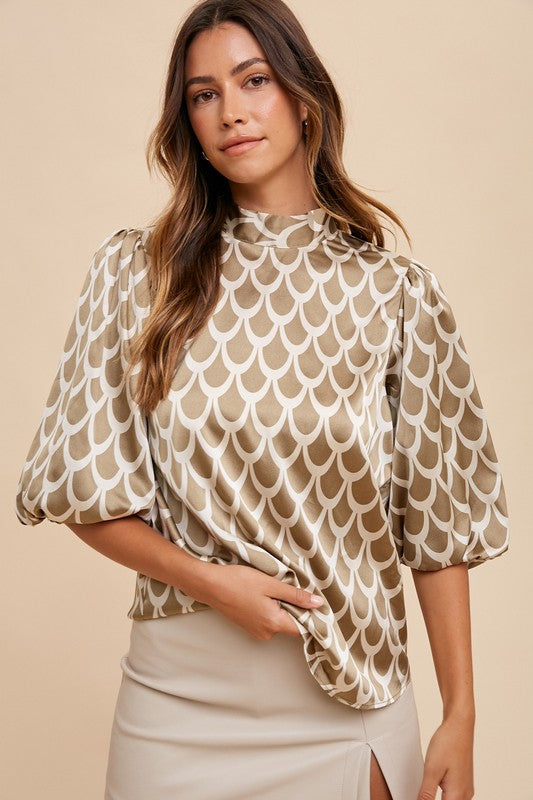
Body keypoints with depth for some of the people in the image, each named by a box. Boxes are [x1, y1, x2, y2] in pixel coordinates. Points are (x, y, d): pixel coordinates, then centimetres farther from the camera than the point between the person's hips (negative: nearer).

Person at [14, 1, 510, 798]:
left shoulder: (397, 291, -3)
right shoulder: (134, 272, -2)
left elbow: (438, 519, -2)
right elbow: (84, 489, 0)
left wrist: (460, 718, -3)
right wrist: (206, 579, -14)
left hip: (355, 705, 0)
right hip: (180, 700, 0)